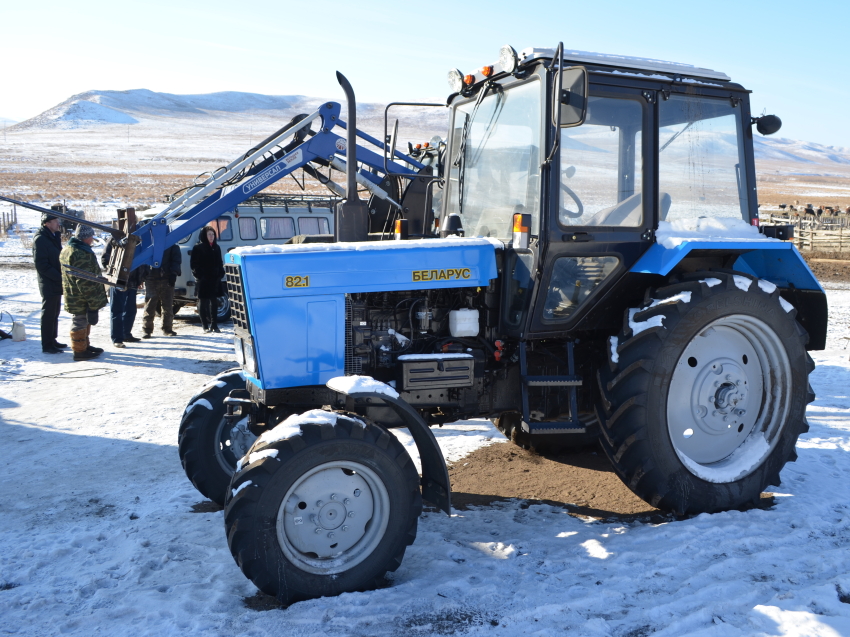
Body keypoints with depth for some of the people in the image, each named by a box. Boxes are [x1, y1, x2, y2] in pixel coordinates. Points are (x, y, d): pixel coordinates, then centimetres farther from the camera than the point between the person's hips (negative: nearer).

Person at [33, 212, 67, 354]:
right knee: (48, 314, -3)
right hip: (48, 284, -9)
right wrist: (59, 277, -20)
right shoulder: (40, 239, -14)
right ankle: (47, 345, 3)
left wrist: (61, 276, 6)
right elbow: (41, 265, -19)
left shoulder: (54, 237, 14)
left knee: (54, 313, 16)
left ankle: (52, 340, 26)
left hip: (56, 283, 9)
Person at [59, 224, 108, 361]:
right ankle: (80, 351, 9)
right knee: (80, 323, 0)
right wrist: (93, 300, -22)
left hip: (73, 297, 10)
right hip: (81, 298, -10)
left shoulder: (66, 250, 12)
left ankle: (84, 346, 35)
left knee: (83, 322, 22)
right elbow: (85, 281, -27)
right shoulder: (82, 254, -24)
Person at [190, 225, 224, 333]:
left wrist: (220, 274, 5)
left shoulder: (216, 248, 14)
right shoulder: (198, 248, -3)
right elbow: (194, 264, -5)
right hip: (203, 280, -5)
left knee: (214, 302, 8)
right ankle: (205, 326, 4)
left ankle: (214, 325, 13)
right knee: (203, 302, 0)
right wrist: (199, 275, -14)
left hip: (215, 279, 5)